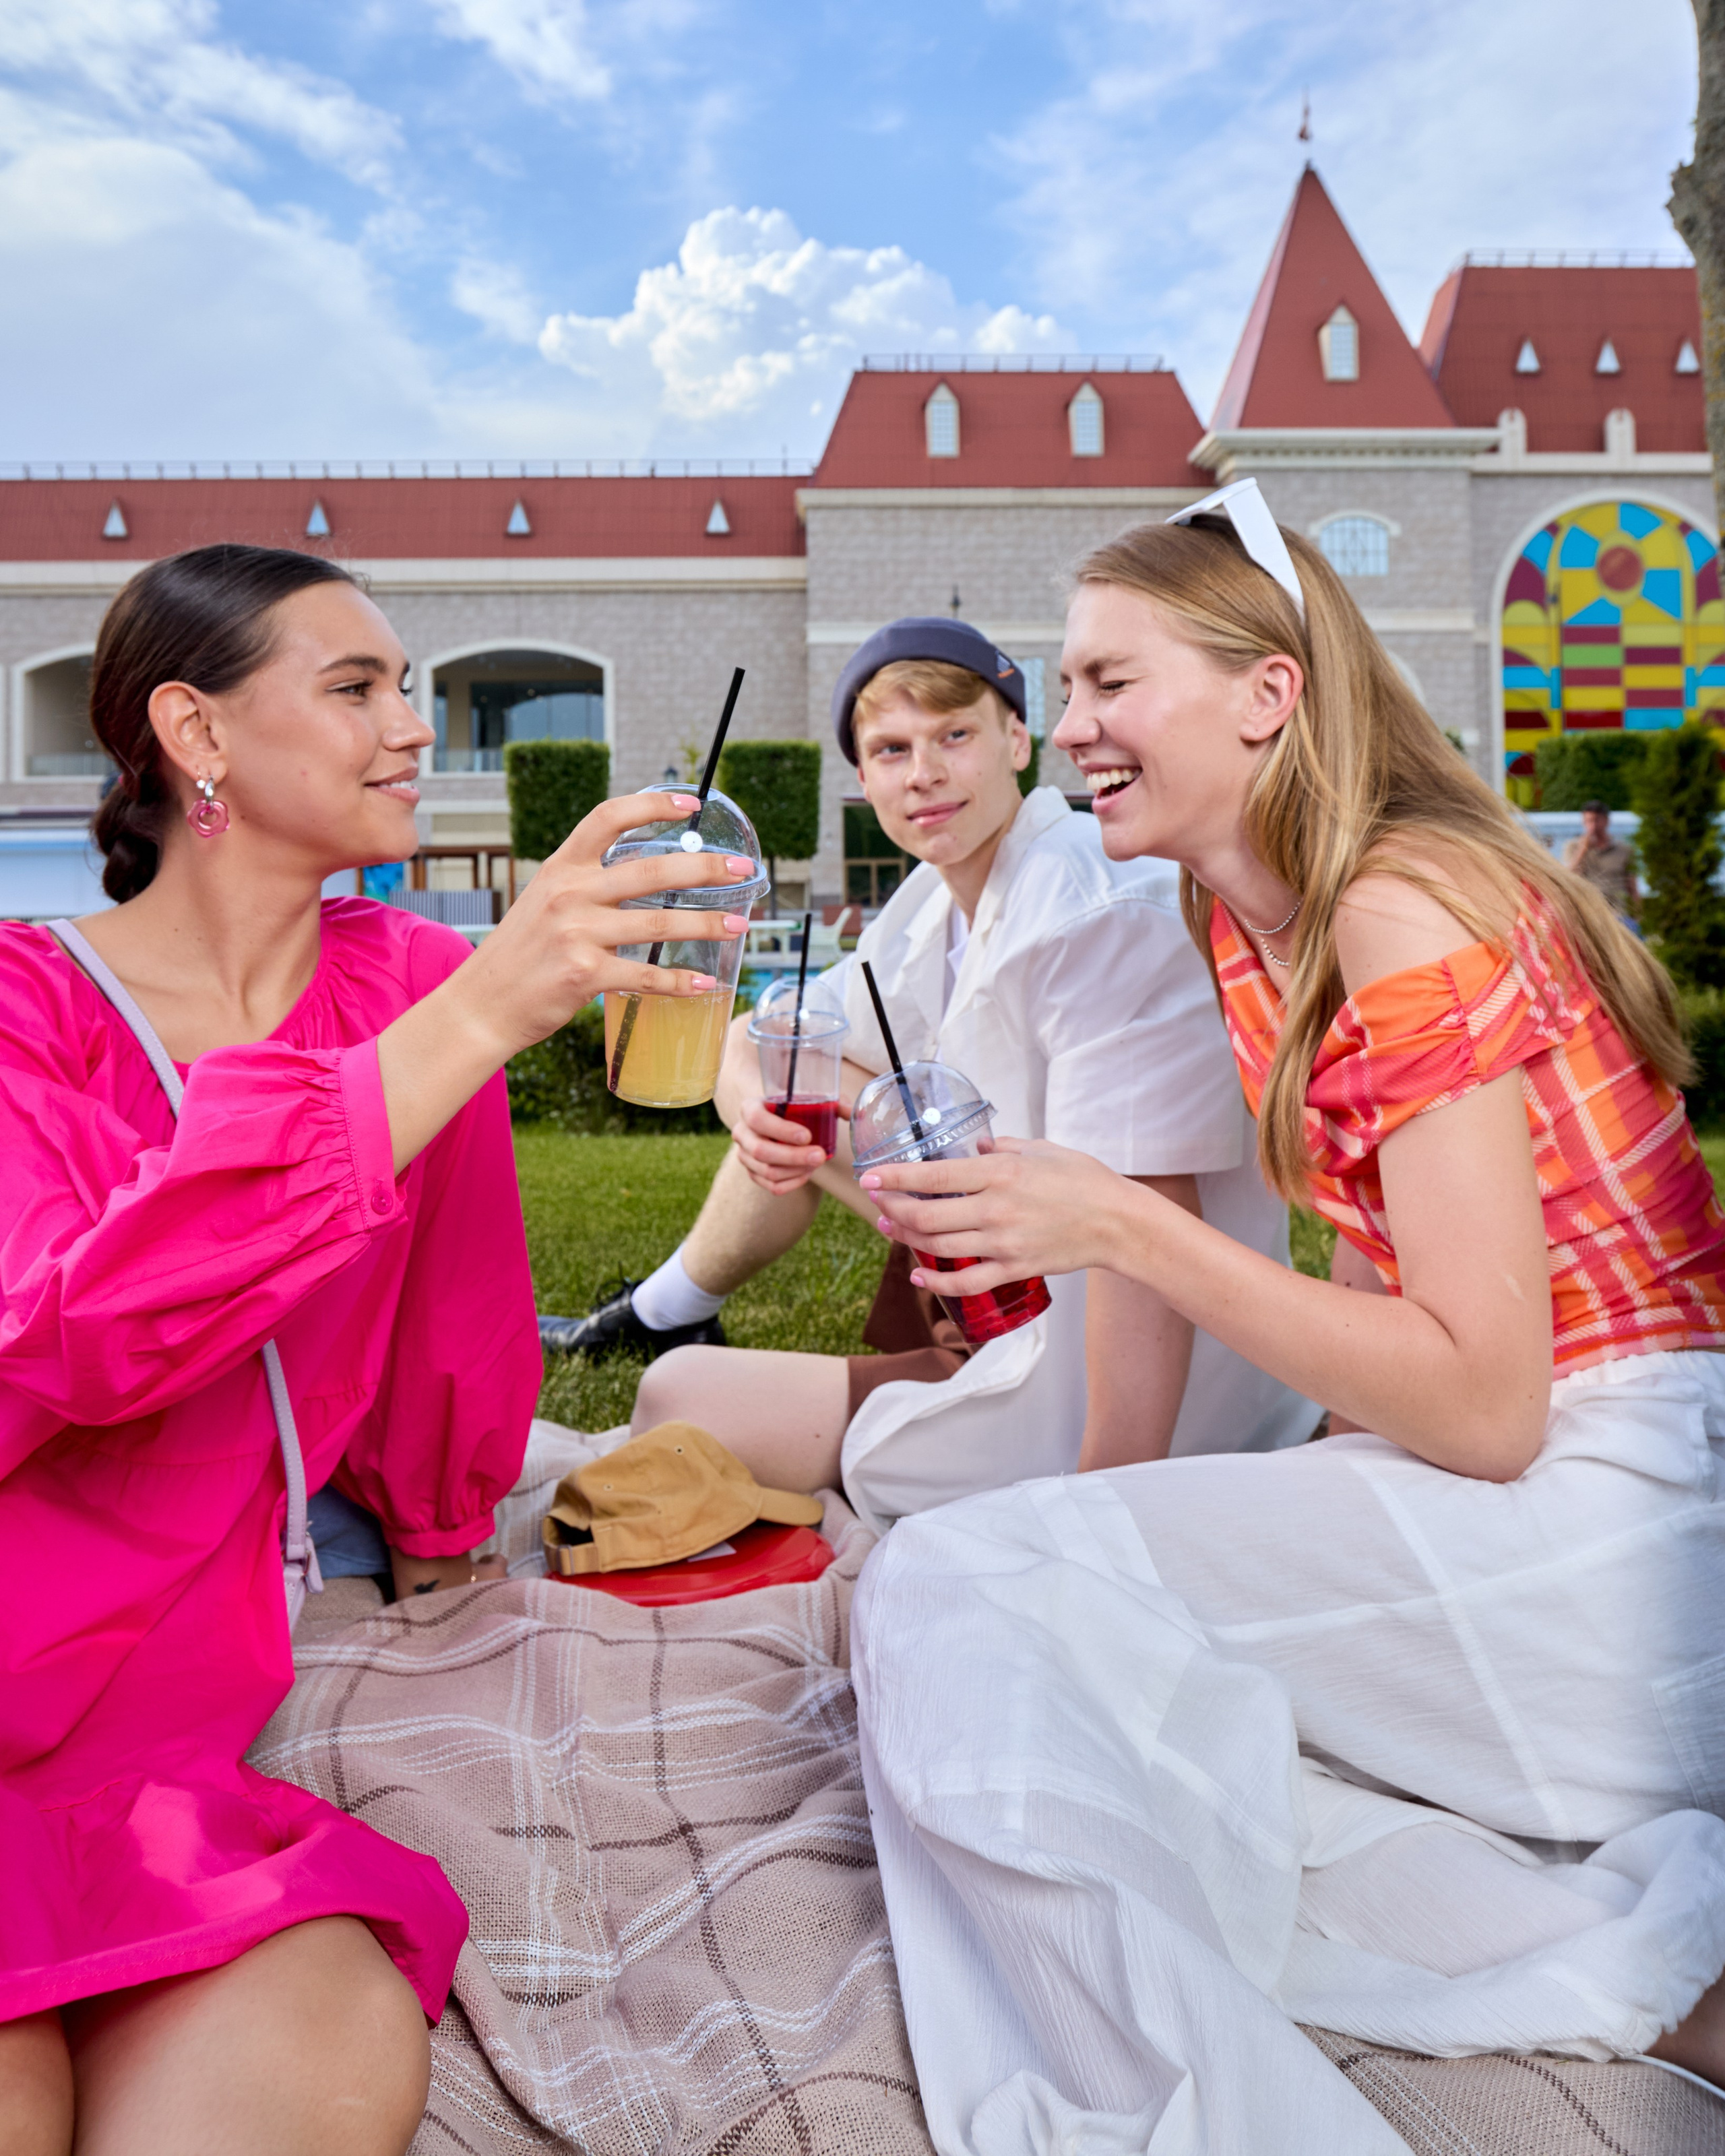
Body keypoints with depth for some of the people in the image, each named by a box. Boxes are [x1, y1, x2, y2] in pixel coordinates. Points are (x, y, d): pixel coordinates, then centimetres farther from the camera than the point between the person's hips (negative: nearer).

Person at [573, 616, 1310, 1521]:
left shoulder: (1100, 917, -25)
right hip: (1013, 1308, 9)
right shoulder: (938, 903, 4)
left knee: (675, 1400, -5)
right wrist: (757, 1108, -15)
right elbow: (757, 1041, 11)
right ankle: (660, 1311, 35)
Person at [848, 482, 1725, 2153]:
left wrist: (1118, 1227, -22)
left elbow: (1485, 1404, -21)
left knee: (965, 1600, -21)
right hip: (1498, 1468, 10)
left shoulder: (1405, 916, -18)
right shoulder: (1246, 924, 10)